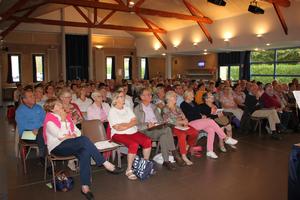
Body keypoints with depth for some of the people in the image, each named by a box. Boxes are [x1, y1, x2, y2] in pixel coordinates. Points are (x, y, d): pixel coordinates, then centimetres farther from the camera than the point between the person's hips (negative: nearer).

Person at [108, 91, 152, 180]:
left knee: (147, 141, -19)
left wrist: (125, 125, -8)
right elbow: (118, 128, -12)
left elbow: (135, 121, 7)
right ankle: (129, 170, -19)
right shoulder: (112, 111, -1)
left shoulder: (127, 108, 18)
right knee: (134, 144, -33)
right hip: (119, 135, -6)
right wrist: (130, 123, -5)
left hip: (133, 132, 6)